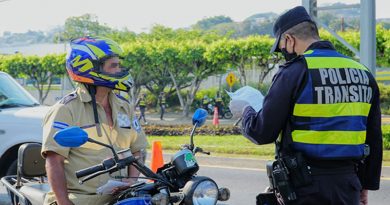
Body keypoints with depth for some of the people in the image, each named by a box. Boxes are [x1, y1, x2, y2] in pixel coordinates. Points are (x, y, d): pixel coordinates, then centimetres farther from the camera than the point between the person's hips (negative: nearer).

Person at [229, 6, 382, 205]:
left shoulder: (294, 72, -11)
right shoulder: (363, 73, 8)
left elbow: (262, 132, -8)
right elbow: (373, 138, 14)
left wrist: (245, 111, 12)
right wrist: (366, 185, 22)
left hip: (306, 186, -5)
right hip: (348, 183, 6)